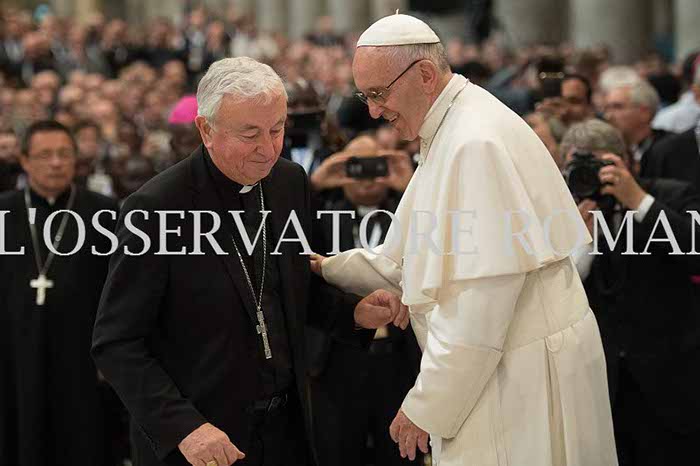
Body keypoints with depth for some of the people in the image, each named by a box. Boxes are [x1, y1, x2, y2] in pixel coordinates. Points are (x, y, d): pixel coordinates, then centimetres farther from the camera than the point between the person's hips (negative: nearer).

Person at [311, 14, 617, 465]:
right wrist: (327, 268, 12)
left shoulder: (477, 144, -21)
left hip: (525, 373, -10)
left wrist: (426, 407, -18)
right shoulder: (450, 133, 13)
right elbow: (421, 258, 19)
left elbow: (483, 297, -24)